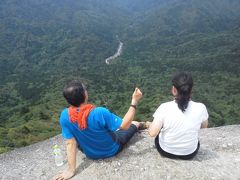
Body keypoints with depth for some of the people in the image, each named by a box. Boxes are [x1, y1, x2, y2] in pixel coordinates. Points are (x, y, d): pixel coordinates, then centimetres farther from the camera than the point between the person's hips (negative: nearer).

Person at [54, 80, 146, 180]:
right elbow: (124, 126, -27)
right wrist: (134, 102, -24)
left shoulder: (64, 116, -25)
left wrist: (71, 170, -13)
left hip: (91, 154, 3)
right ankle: (142, 125, 58)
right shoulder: (100, 113, -38)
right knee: (135, 124, 22)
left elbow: (70, 143, -21)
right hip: (112, 149, -3)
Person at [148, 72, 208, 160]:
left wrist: (150, 125, -1)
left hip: (165, 151, -1)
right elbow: (204, 126, 2)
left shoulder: (165, 107, -25)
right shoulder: (200, 108, -19)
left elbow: (152, 133, -22)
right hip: (190, 153, 2)